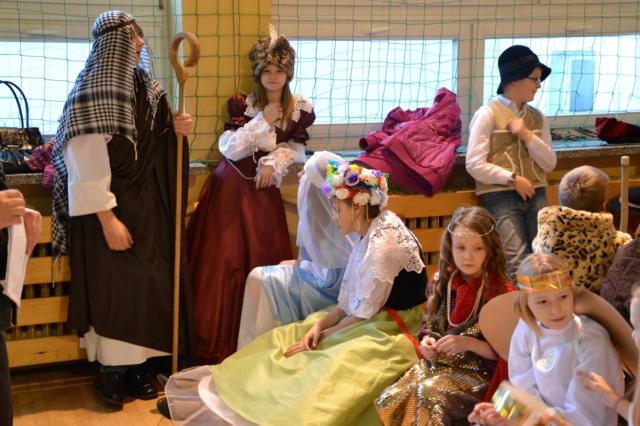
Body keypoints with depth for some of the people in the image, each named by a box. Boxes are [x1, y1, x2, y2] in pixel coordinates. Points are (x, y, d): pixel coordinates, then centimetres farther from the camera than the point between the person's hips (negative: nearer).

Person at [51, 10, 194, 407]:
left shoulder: (146, 86, 9)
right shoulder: (92, 92, -14)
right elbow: (87, 164, -18)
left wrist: (177, 129, -3)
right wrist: (108, 219, -22)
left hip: (148, 204, 7)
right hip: (112, 207, -7)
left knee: (147, 282, 8)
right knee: (114, 285, -2)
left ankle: (135, 366, 19)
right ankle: (111, 371, 11)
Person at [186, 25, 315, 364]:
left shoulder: (301, 109, 0)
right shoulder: (242, 104, -5)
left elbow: (294, 149, 4)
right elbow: (229, 148, -12)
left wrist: (274, 163, -15)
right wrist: (263, 121, -16)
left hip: (264, 190, 2)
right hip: (231, 187, -2)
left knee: (262, 260, 1)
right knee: (223, 260, -4)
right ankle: (215, 344, 3)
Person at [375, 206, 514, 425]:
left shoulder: (502, 292, -9)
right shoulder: (443, 282, 7)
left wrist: (468, 343, -20)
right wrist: (427, 341, -3)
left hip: (478, 371, -5)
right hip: (437, 362, 5)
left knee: (429, 392, -33)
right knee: (388, 400, -20)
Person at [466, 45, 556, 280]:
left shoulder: (537, 117, 14)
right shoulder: (488, 115, -4)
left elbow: (549, 163, 9)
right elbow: (474, 165, -9)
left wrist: (527, 136, -4)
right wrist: (513, 179, -13)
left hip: (535, 195, 5)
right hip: (500, 196, -5)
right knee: (517, 261, -17)